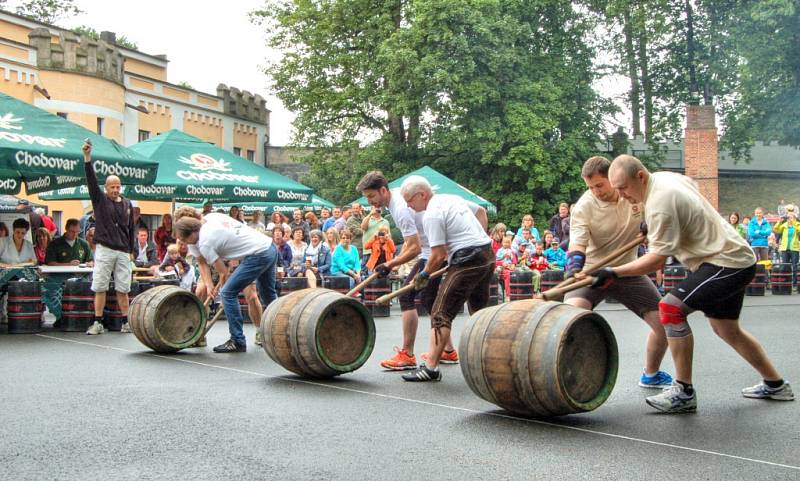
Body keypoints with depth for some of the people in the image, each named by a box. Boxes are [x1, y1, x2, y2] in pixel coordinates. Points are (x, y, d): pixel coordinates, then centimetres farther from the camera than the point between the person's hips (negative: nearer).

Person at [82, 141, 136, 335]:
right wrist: (87, 157, -19)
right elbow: (91, 179, -8)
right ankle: (98, 323, 4)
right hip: (104, 250, -2)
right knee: (100, 288, -1)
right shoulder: (99, 200, 5)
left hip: (123, 252, 2)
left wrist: (131, 250, 13)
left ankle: (126, 323, 11)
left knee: (123, 289, 5)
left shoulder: (127, 204, 12)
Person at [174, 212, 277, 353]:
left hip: (257, 255, -10)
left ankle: (237, 342, 2)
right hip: (270, 247, 10)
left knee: (228, 293, -3)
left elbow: (224, 273, -6)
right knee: (268, 294, 27)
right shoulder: (210, 217, 10)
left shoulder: (205, 242, -13)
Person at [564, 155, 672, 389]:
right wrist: (573, 276, -47)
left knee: (664, 323, 2)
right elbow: (577, 247, -28)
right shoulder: (583, 207, -20)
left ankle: (650, 374, 28)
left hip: (629, 270, 4)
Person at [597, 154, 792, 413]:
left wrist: (614, 273, -25)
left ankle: (684, 393, -14)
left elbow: (657, 259, -25)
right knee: (726, 329, 21)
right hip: (737, 257, 11)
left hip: (726, 262, -11)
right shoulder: (667, 177, 4)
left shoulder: (659, 203, -25)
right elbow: (693, 186, 27)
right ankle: (775, 385, 36)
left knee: (671, 308, -20)